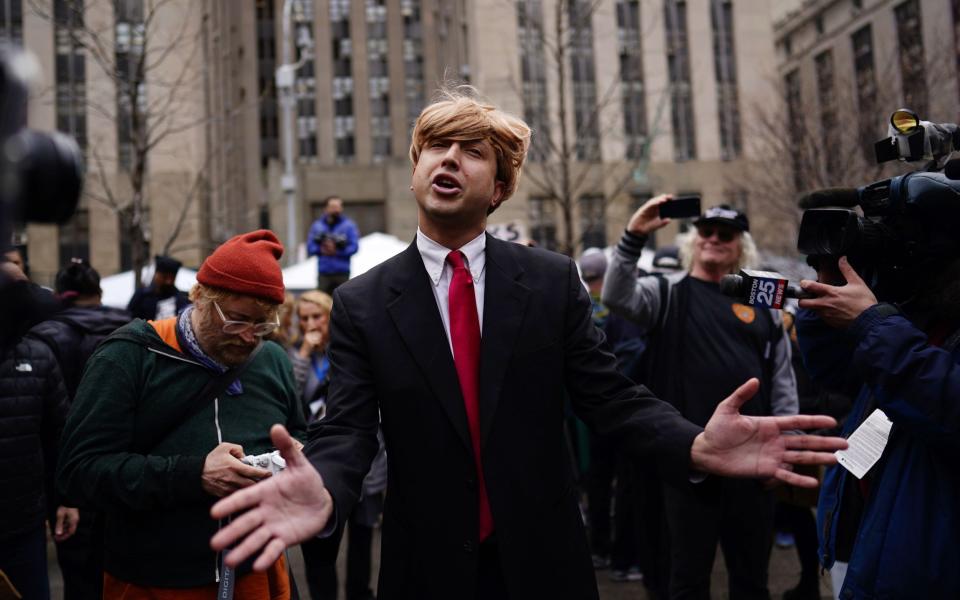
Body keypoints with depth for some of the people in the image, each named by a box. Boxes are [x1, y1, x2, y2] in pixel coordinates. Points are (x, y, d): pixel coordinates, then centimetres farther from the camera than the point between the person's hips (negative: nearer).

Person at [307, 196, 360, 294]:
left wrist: (337, 251, -16)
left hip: (342, 273, -2)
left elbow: (354, 246, -4)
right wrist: (321, 250, -13)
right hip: (323, 273, 2)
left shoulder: (349, 225, 4)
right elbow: (310, 248, 8)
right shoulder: (317, 226, 11)